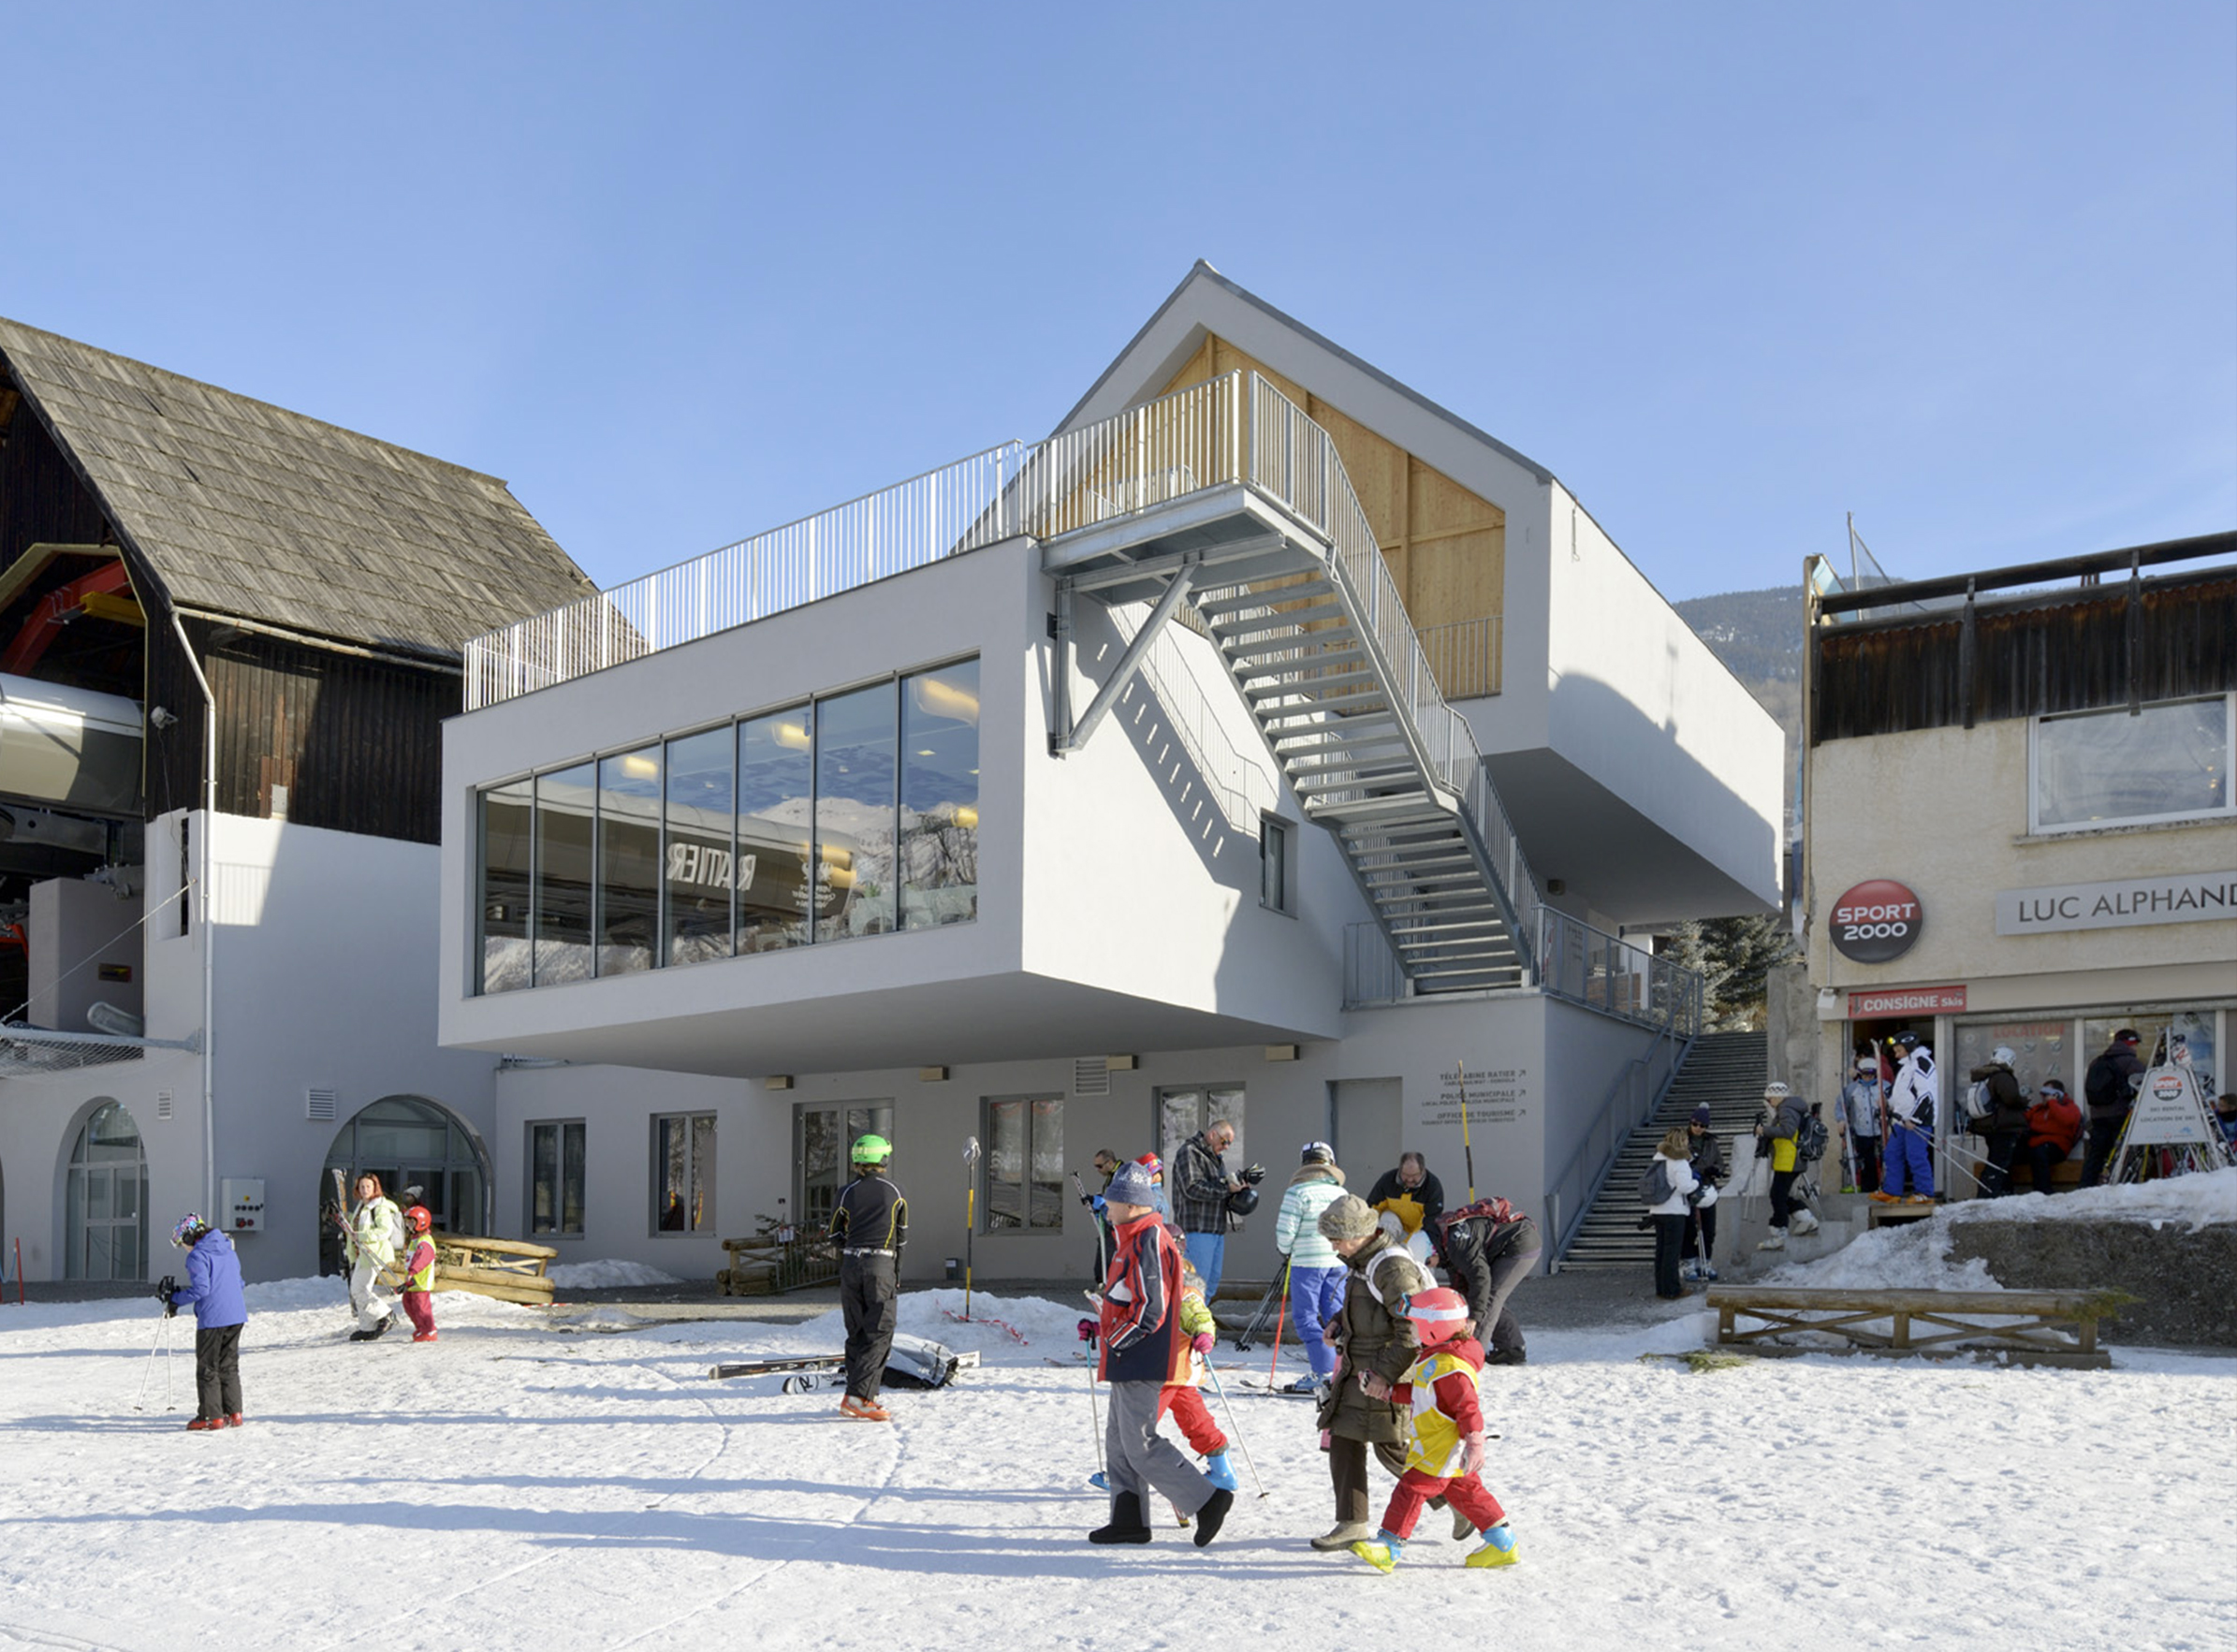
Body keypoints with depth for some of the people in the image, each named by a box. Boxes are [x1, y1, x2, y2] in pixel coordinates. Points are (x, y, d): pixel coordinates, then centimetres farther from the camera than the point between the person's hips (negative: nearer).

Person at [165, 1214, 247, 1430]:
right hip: (236, 1316, 8)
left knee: (207, 1369, 2)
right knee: (229, 1366, 14)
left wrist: (176, 1300, -5)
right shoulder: (229, 1250, 15)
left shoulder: (197, 1256, -11)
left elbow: (201, 1289, -18)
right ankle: (233, 1414, 14)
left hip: (212, 1319, -8)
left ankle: (212, 1417, 4)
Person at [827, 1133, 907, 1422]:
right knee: (879, 1335, -3)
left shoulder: (848, 1193, 3)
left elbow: (834, 1235, 9)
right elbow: (903, 1235, 8)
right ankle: (858, 1398, -14)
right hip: (882, 1265, -3)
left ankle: (858, 1396, 13)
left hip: (850, 1265, 3)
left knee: (857, 1333, 13)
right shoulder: (894, 1191, 2)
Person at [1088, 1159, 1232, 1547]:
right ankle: (1129, 1519, 18)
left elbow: (1151, 1308, -24)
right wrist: (1103, 1326, 14)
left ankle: (1207, 1501, -3)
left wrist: (1116, 1341, -14)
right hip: (1129, 1363, 11)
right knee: (1119, 1442, 13)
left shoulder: (1148, 1242, -18)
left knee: (1141, 1445, -8)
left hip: (1139, 1363, -11)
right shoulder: (1135, 1239, 15)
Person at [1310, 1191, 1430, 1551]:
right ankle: (1352, 1523, 12)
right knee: (1343, 1439, 5)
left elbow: (1413, 1331, -23)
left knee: (1392, 1448, -2)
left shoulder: (1393, 1268, -21)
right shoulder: (1359, 1262, 10)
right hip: (1357, 1369, 9)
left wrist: (1385, 1374, -25)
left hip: (1388, 1376, -9)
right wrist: (1339, 1325, 9)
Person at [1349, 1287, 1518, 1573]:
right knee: (1465, 1491, 16)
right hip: (1433, 1445, 11)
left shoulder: (1450, 1367, -23)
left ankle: (1390, 1544, -8)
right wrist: (1390, 1391, 14)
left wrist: (1474, 1443, -26)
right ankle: (1501, 1540, 23)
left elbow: (1468, 1405, -25)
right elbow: (1418, 1394, 21)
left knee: (1412, 1487, -10)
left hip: (1444, 1448, -11)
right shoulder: (1435, 1359, 11)